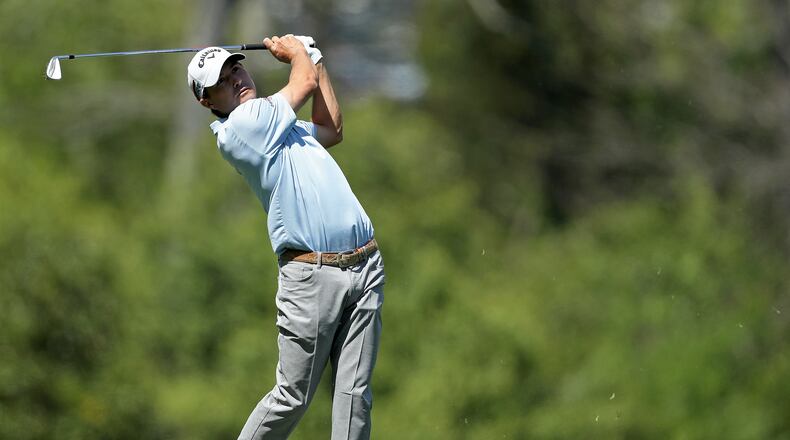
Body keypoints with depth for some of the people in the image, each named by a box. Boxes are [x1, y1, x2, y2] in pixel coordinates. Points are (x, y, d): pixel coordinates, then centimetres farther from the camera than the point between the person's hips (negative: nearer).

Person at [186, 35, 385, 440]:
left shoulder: (278, 125, 20)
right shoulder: (237, 129, -8)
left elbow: (331, 129, 37)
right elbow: (306, 82, -1)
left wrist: (314, 57, 34)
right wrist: (297, 53, 21)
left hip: (365, 266, 7)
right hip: (312, 275, -7)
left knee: (355, 394, 1)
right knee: (293, 396, -3)